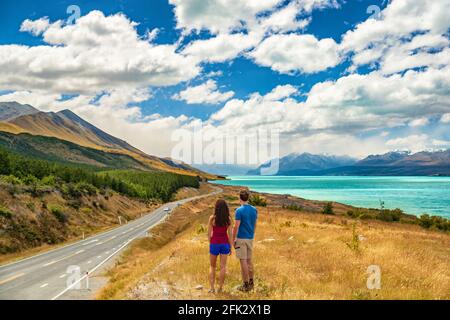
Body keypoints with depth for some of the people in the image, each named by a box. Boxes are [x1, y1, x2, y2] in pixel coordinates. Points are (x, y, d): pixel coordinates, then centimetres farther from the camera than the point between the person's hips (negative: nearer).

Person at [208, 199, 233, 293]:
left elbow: (209, 233, -4)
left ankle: (212, 288, 6)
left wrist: (210, 244, 10)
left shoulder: (212, 218, -9)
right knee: (223, 267, 6)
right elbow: (229, 234, -2)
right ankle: (220, 288, 5)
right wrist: (230, 247, 6)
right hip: (225, 243, 1)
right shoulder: (228, 219, -4)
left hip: (214, 243, -1)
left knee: (212, 266, 12)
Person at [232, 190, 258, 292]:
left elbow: (236, 226, -15)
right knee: (249, 260, 14)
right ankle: (251, 283, 20)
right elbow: (255, 225, 13)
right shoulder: (254, 210, 6)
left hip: (241, 238, -6)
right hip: (250, 238, 6)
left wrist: (233, 239, -7)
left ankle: (246, 285, 2)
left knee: (243, 261, -1)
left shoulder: (239, 210, -13)